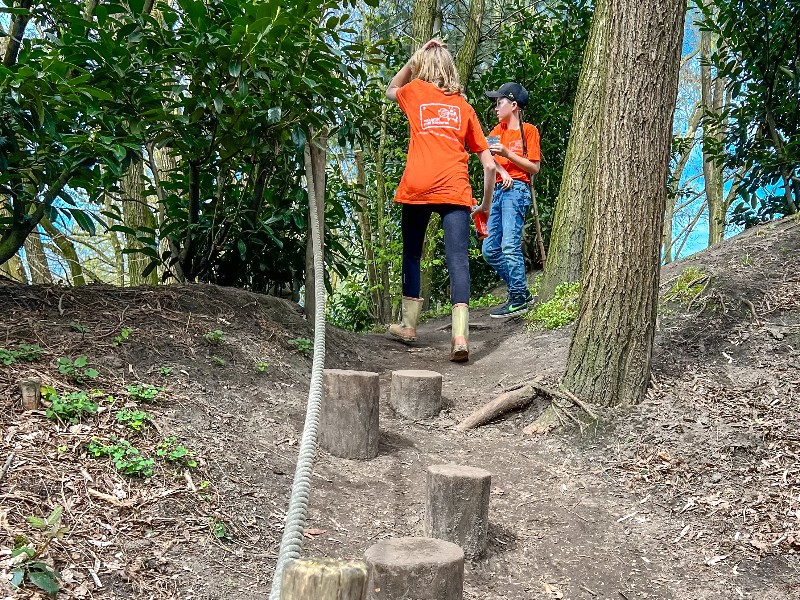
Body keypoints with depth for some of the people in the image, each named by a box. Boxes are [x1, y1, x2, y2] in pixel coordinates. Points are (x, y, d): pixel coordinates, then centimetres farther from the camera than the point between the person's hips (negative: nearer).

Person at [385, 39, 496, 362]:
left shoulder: (416, 91, 15)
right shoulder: (463, 105, 19)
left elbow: (390, 89, 42)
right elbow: (488, 164, 15)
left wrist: (416, 56, 35)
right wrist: (486, 204, 27)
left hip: (417, 188, 0)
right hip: (455, 190, 1)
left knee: (412, 253, 17)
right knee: (458, 258, -6)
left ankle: (409, 325, 27)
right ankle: (460, 333, -21)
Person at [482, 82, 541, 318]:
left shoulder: (528, 130, 1)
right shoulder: (498, 130, 20)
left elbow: (534, 168, -4)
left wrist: (507, 154, -12)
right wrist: (502, 170, -12)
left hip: (516, 190, -7)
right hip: (497, 190, 8)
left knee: (509, 247, -16)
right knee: (490, 250, 4)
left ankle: (519, 300, -7)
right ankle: (521, 292, 14)